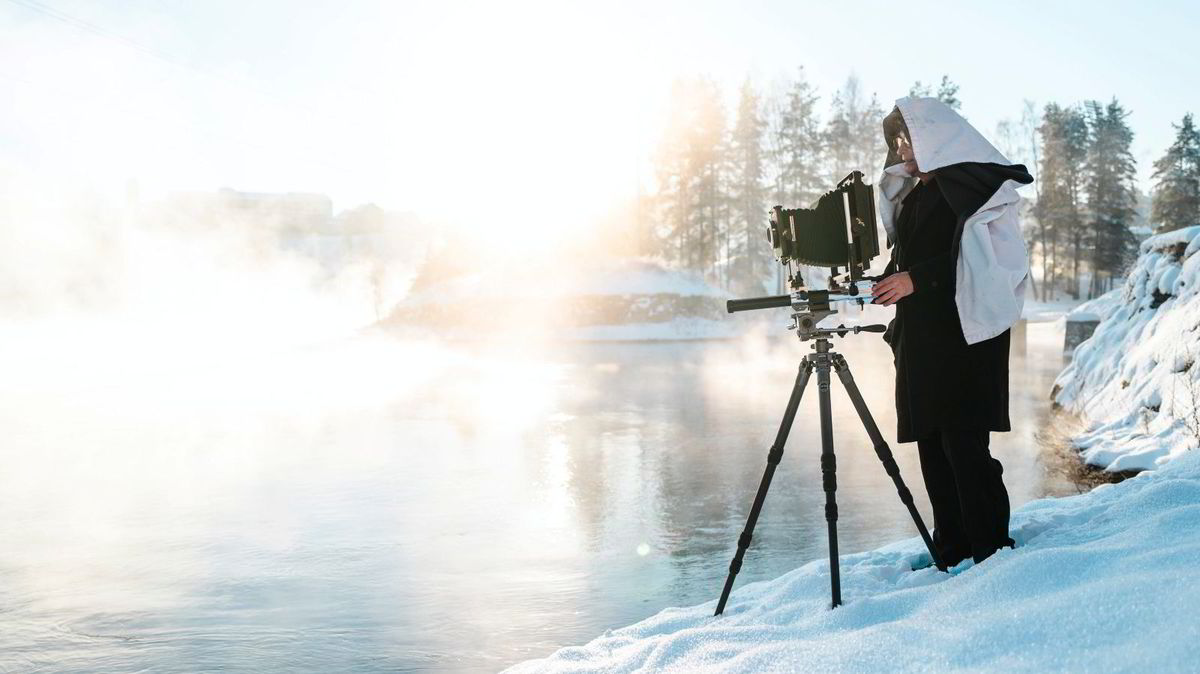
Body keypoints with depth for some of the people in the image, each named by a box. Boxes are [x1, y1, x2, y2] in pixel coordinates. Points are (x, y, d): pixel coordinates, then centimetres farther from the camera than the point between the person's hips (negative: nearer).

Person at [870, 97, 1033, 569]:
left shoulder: (968, 186, -6)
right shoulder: (914, 193, 20)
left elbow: (976, 259, -16)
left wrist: (916, 279, -20)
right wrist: (883, 283, 12)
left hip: (963, 335, -9)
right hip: (921, 337, 9)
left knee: (962, 442, -11)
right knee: (931, 442, 7)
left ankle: (991, 550, -4)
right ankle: (951, 551, 14)